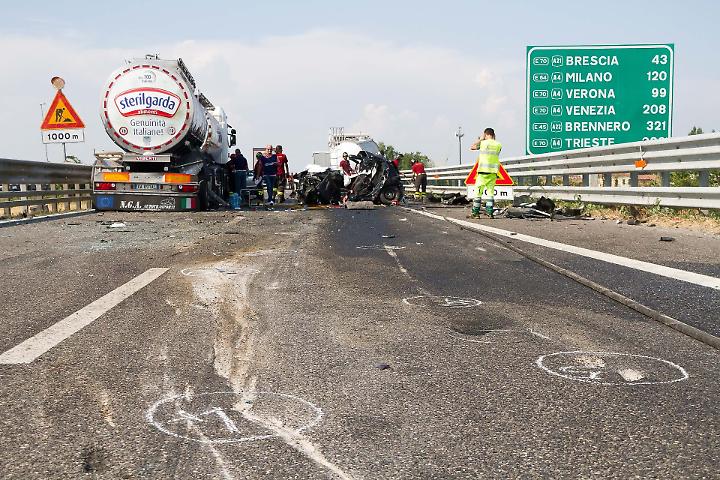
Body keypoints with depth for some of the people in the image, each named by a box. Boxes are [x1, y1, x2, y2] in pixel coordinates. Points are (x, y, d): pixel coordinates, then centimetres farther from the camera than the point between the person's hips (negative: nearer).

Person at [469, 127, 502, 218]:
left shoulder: (483, 143, -5)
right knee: (490, 192, 8)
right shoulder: (498, 144, 4)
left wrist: (480, 139, 17)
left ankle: (475, 213, 0)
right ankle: (489, 212, 3)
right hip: (493, 171, 3)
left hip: (483, 171, -3)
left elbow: (472, 147, 7)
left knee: (478, 192, 1)